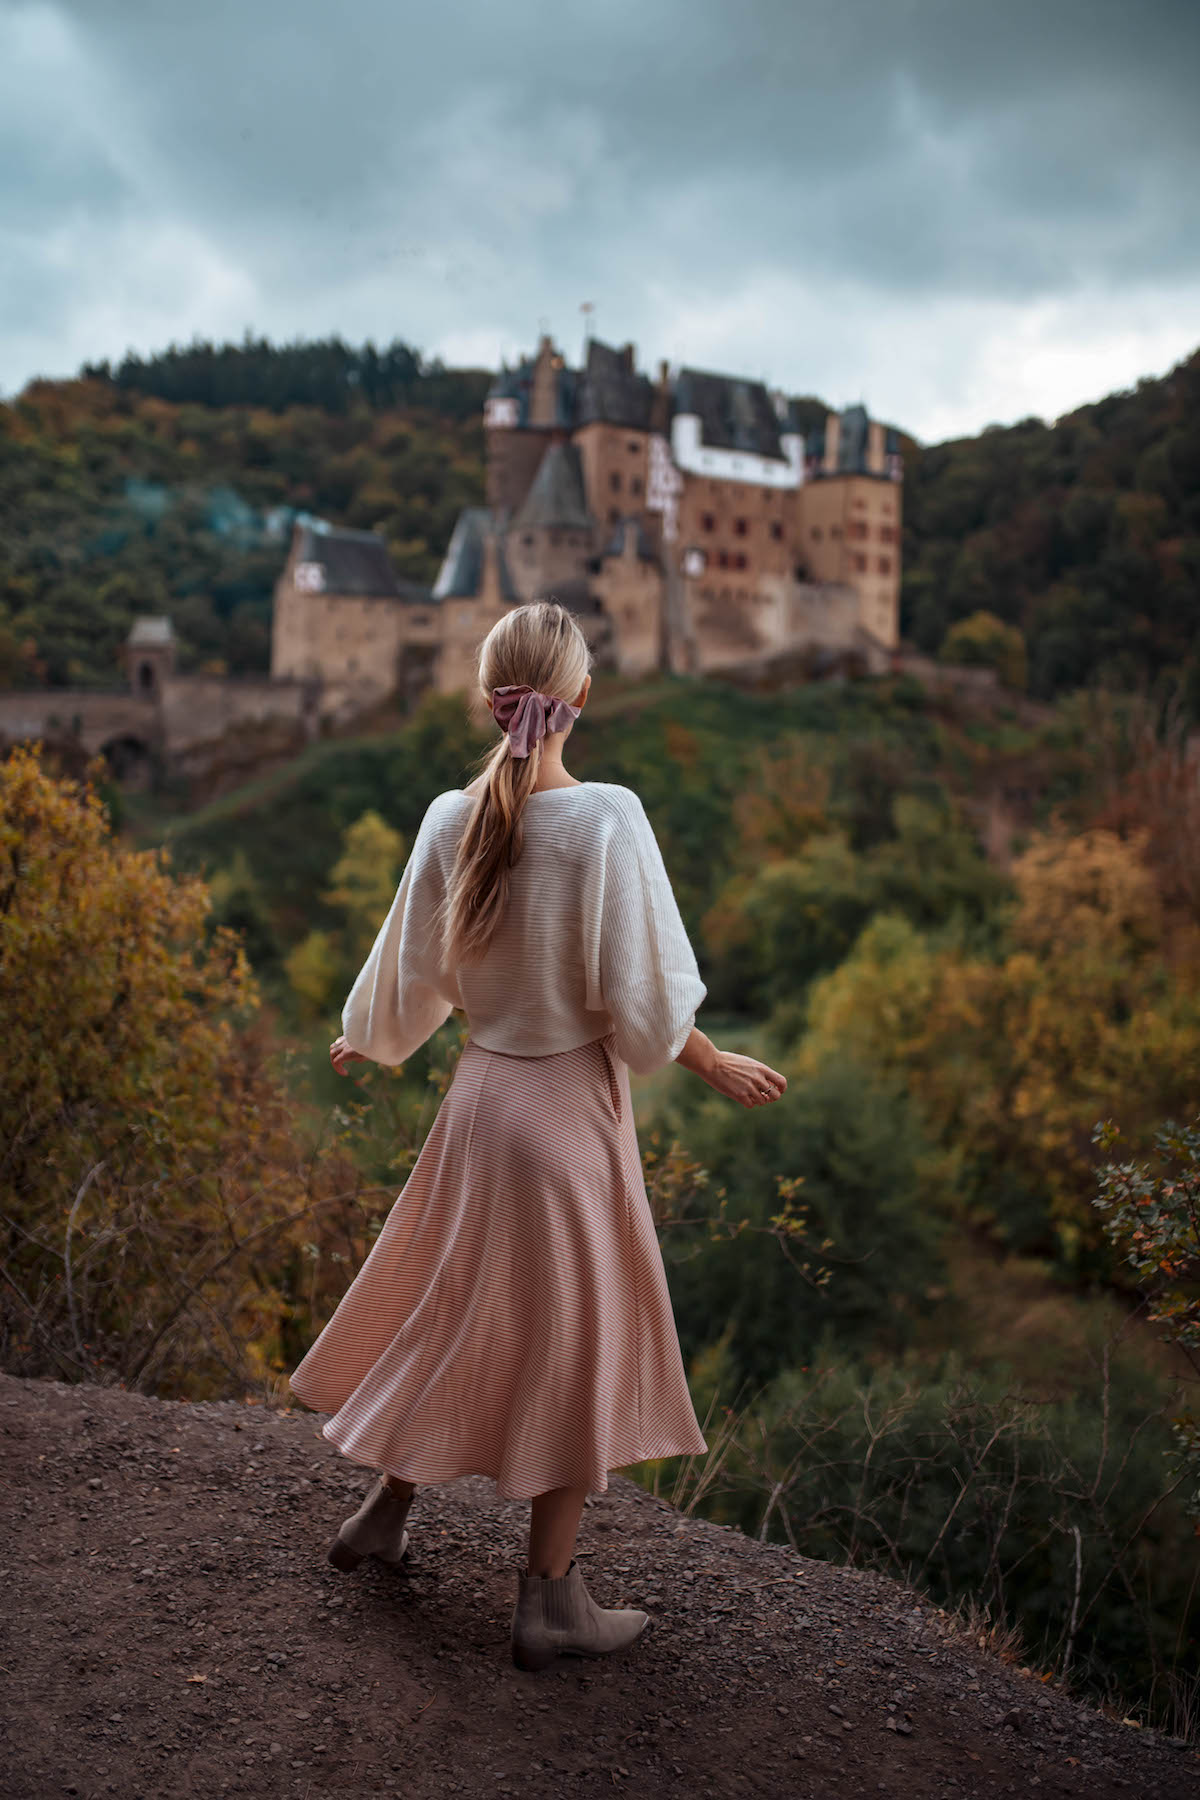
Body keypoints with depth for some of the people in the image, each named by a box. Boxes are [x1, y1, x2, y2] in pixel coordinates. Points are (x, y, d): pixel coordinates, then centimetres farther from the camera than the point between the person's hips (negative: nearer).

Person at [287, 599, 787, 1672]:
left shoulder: (451, 819, -5)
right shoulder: (607, 818, -19)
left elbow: (414, 974, 5)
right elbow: (643, 998, -16)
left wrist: (368, 1041, 25)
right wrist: (718, 1067, 1)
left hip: (480, 1094, 5)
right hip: (574, 1105, -5)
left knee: (456, 1305, 24)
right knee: (576, 1339, 9)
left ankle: (383, 1514, 40)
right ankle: (550, 1599, 20)